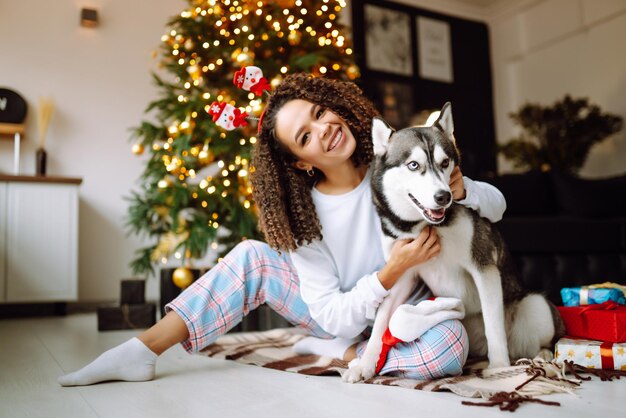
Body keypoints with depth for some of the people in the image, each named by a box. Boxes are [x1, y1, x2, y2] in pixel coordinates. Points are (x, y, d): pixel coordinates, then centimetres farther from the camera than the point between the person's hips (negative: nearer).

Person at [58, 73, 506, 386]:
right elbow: (336, 318, -21)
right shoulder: (306, 215, -17)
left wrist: (460, 190, -31)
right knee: (252, 257, -17)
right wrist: (391, 272, -38)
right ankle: (143, 350, -19)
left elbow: (497, 205, -8)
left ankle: (332, 354, -17)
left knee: (450, 344, -36)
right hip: (345, 315, 0)